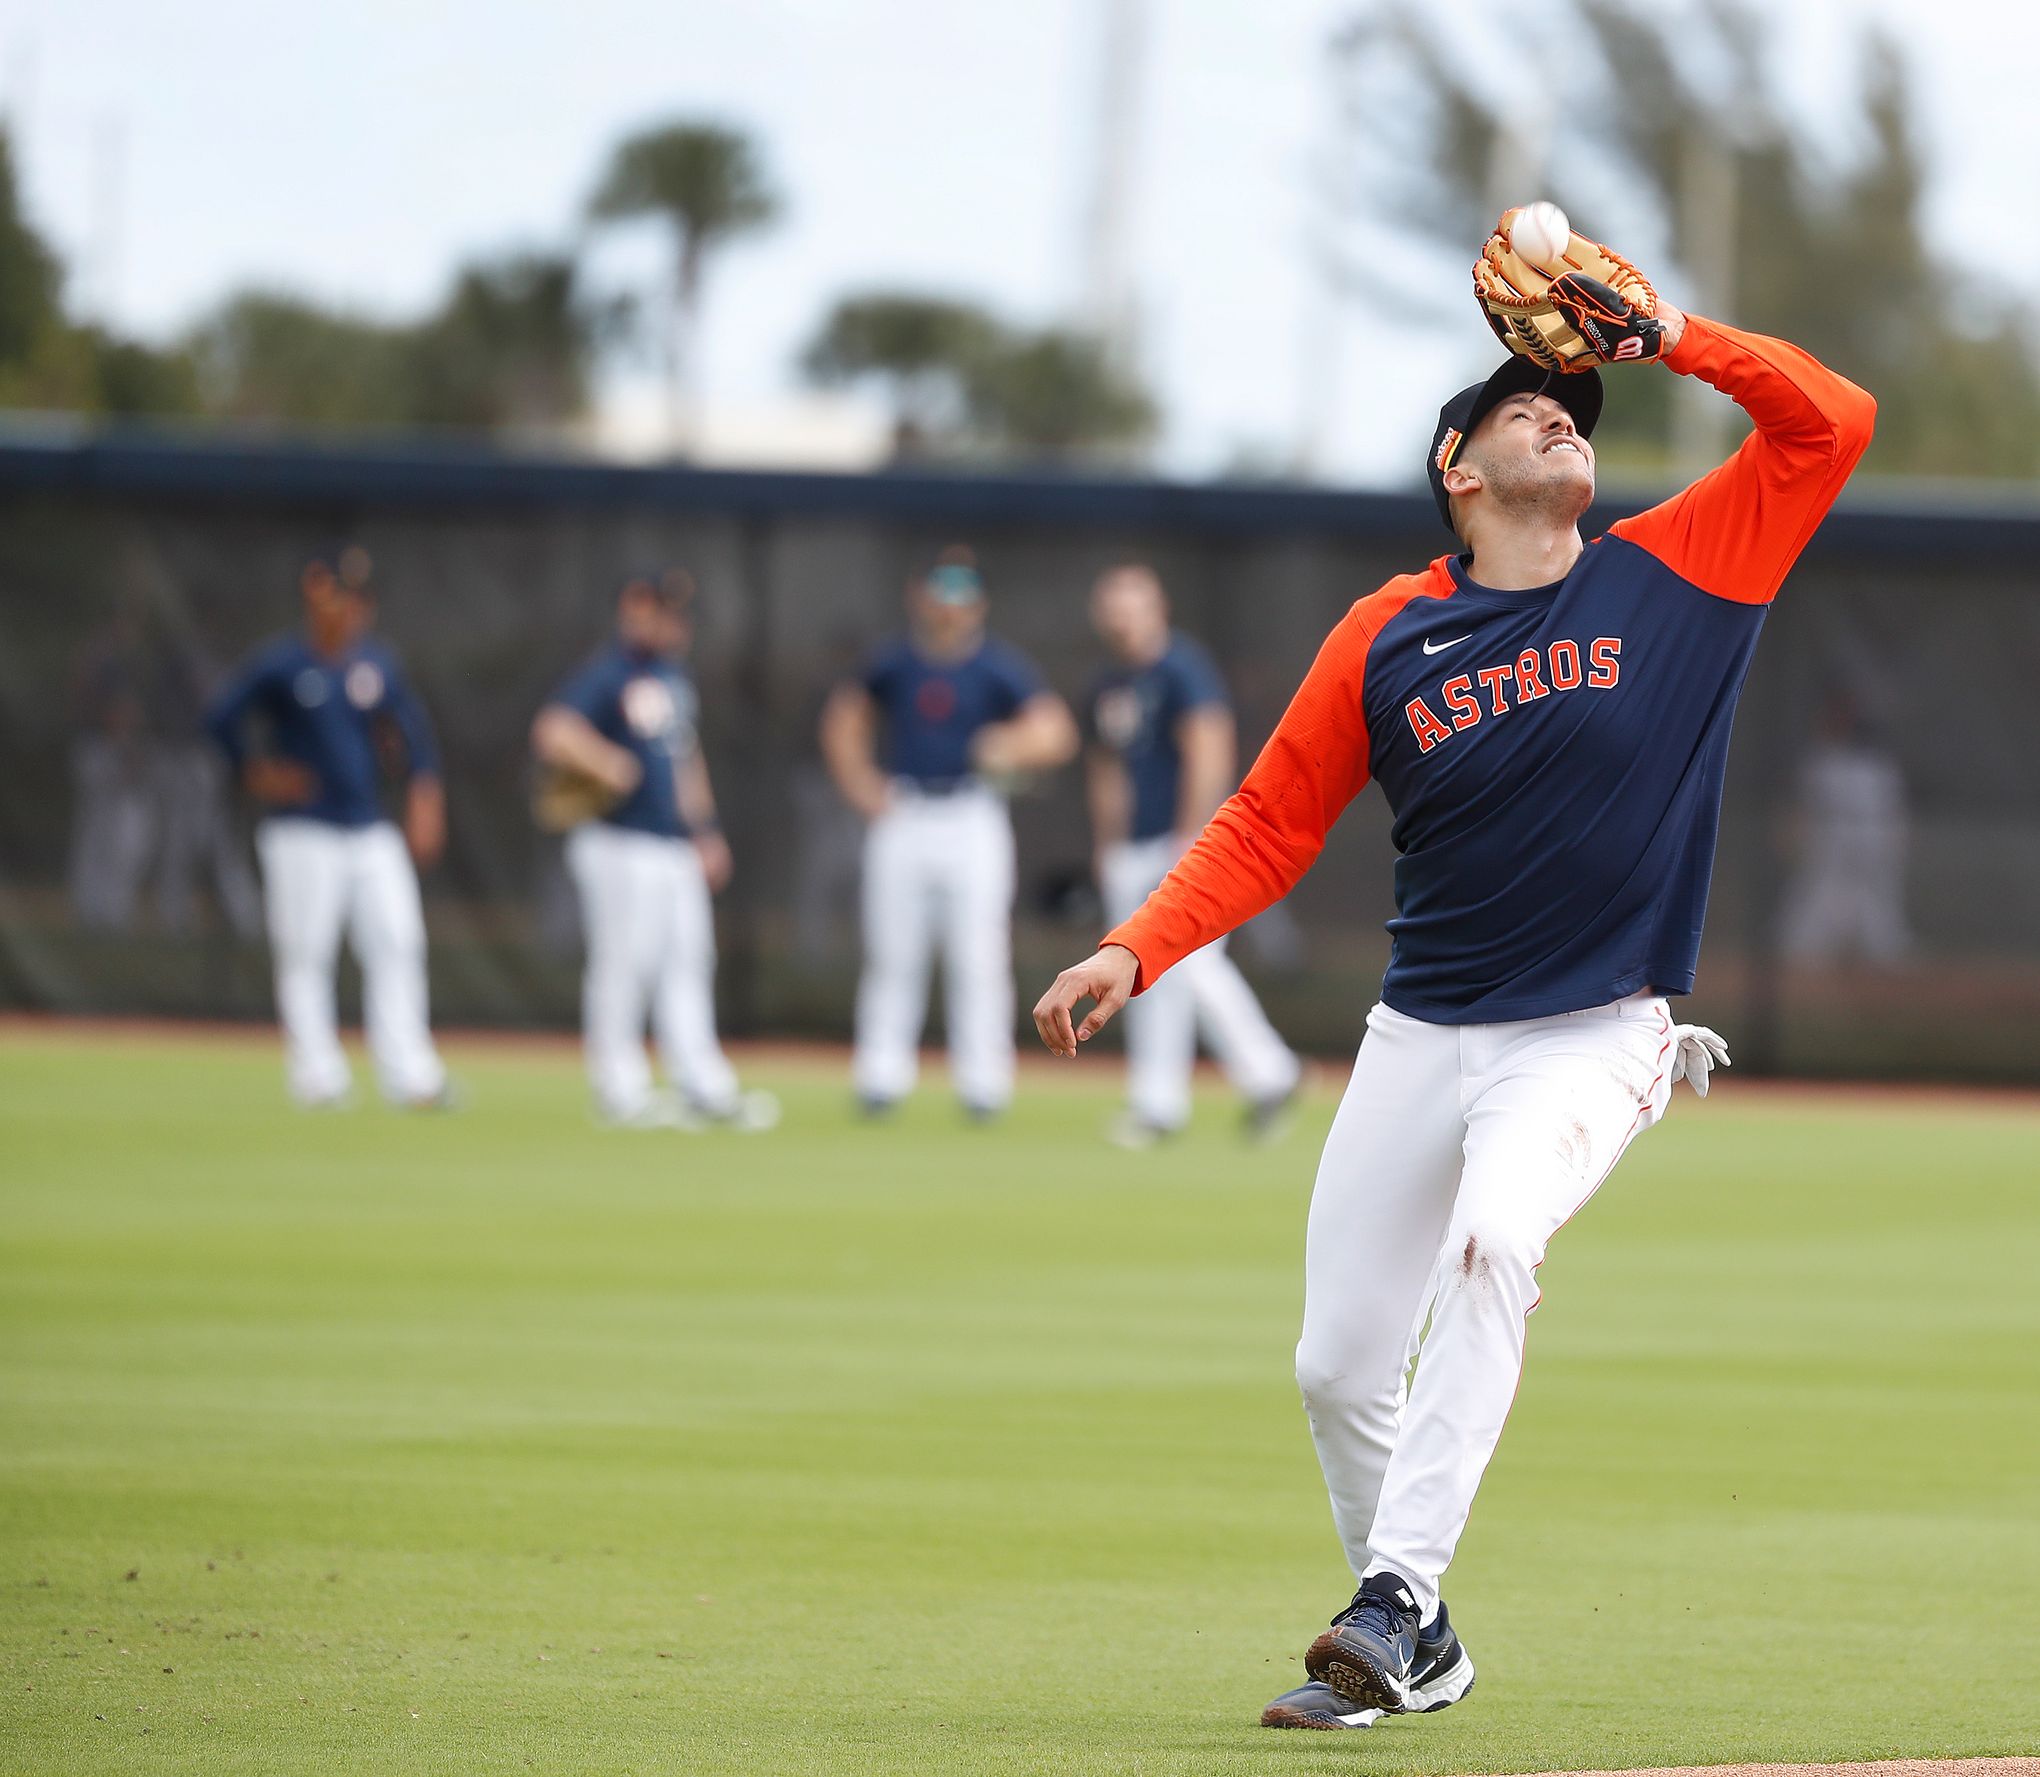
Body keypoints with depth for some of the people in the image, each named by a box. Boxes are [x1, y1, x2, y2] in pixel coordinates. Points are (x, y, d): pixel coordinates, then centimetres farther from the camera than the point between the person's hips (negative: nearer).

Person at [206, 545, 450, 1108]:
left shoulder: (379, 664, 9)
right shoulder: (279, 662, -5)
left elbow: (413, 733, 14)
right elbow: (221, 717, -4)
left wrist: (424, 798, 3)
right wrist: (256, 774, -7)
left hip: (373, 834, 4)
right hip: (302, 832, -4)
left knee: (398, 944, -3)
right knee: (305, 955, -4)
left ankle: (409, 1077, -2)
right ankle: (317, 1077, 2)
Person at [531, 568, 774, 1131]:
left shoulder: (673, 675, 16)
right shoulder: (607, 675, -12)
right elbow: (554, 733, -25)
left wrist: (706, 830, 20)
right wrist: (606, 768, -30)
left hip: (677, 847, 9)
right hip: (621, 846, -9)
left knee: (687, 963, 8)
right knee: (623, 963, -5)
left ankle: (704, 1088, 11)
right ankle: (621, 1091, 0)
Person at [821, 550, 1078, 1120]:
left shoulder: (999, 667, -2)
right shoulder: (894, 662, 7)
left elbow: (1057, 731, -9)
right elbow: (844, 718, 21)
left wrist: (1015, 747, -30)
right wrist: (860, 784, 7)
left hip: (971, 820, -3)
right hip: (901, 816, 3)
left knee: (978, 958, -4)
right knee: (892, 955, 4)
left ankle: (982, 1085, 0)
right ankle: (881, 1078, 9)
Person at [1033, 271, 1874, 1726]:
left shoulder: (1678, 575, 0)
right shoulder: (1387, 639, 2)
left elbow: (1831, 422, -3)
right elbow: (1269, 826, 5)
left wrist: (1671, 336, -10)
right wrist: (1133, 952, -7)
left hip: (1593, 1043, -3)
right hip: (1420, 1040, 3)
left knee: (1492, 1246, -31)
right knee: (1340, 1367, 3)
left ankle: (1393, 1604, -33)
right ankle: (1420, 1653, 24)